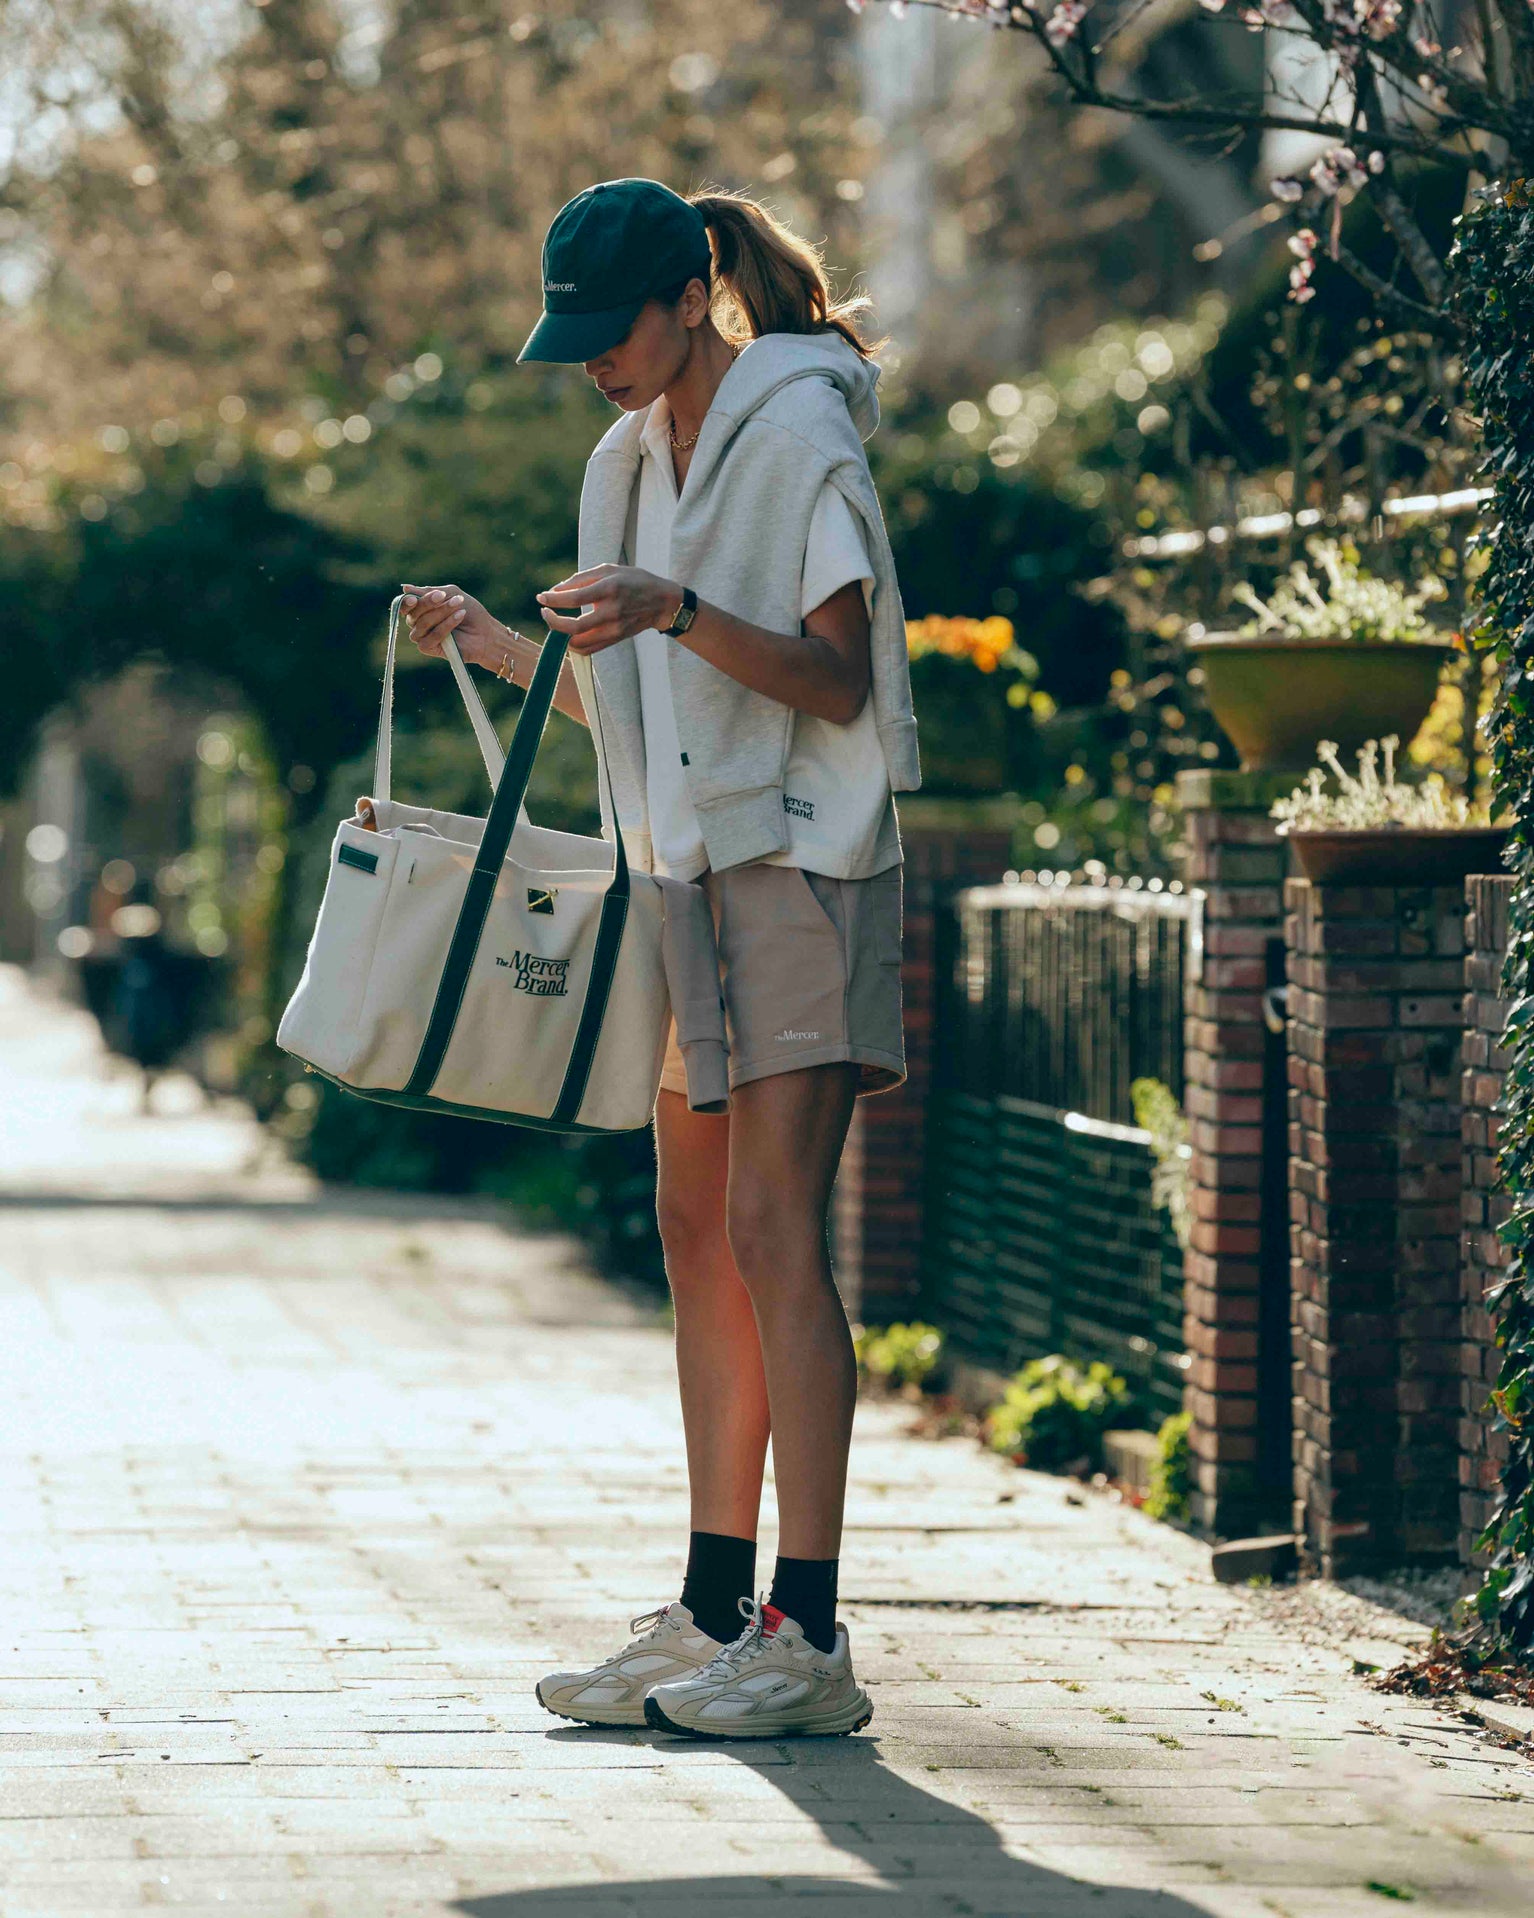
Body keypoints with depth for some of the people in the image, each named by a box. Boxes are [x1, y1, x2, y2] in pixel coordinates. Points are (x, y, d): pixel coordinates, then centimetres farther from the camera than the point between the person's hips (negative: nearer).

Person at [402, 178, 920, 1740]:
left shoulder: (801, 429, -8)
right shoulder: (635, 458, 16)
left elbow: (835, 682, -13)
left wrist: (677, 613, -25)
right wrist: (488, 642, 7)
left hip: (799, 864, -8)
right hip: (690, 867, 8)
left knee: (770, 1226, -14)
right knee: (698, 1232, 6)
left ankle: (805, 1636, -15)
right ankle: (713, 1614, 10)